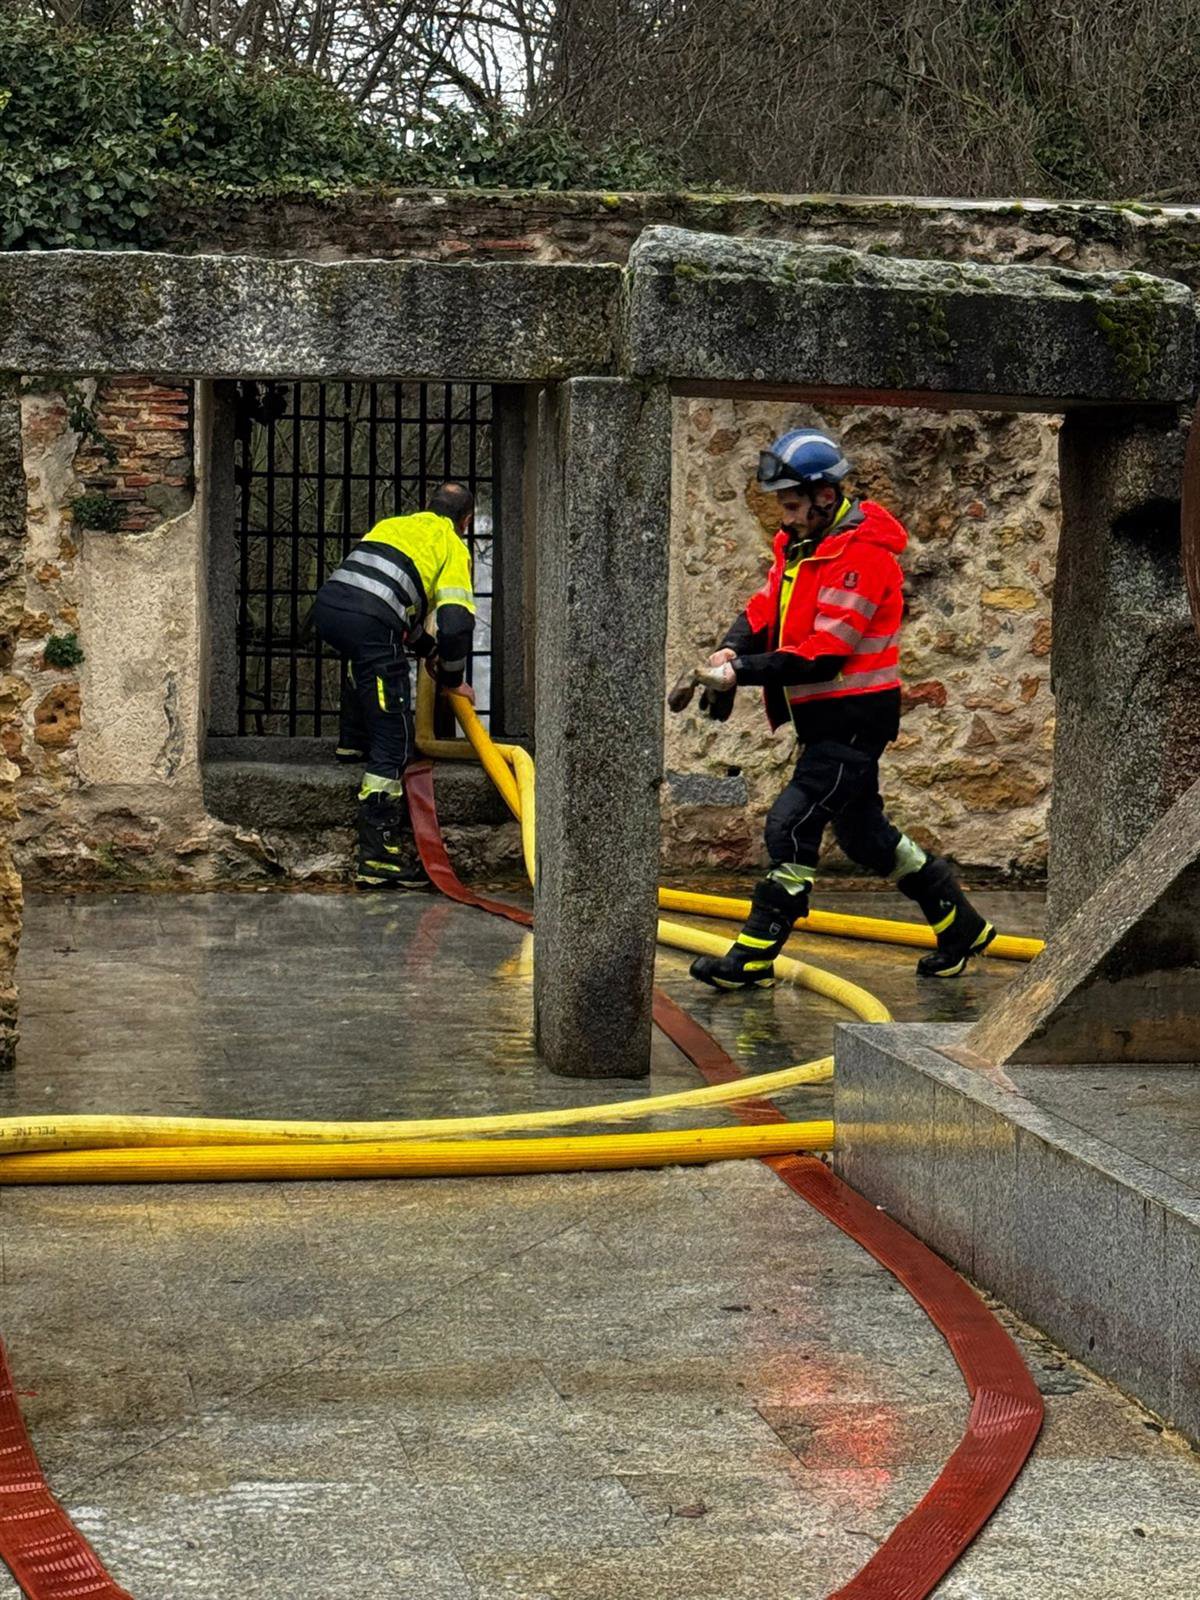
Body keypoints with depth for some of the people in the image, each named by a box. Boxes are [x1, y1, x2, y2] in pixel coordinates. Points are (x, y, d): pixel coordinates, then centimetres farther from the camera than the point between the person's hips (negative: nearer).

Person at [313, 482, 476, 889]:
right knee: (394, 745, -3)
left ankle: (353, 741, 46)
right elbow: (456, 623, 1)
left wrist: (426, 648, 42)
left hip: (327, 605, 6)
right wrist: (452, 679, 16)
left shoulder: (394, 524, 31)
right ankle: (378, 857, -8)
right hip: (369, 623, -6)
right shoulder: (453, 547, 13)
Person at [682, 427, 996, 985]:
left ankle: (752, 958, -8)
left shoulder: (862, 556, -20)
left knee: (791, 824, -13)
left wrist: (743, 673, -27)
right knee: (863, 833, 18)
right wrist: (731, 651, -14)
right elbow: (763, 609, 7)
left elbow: (824, 652, -25)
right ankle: (961, 926, 31)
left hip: (856, 718, -10)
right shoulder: (800, 545, 11)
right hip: (826, 718, 10)